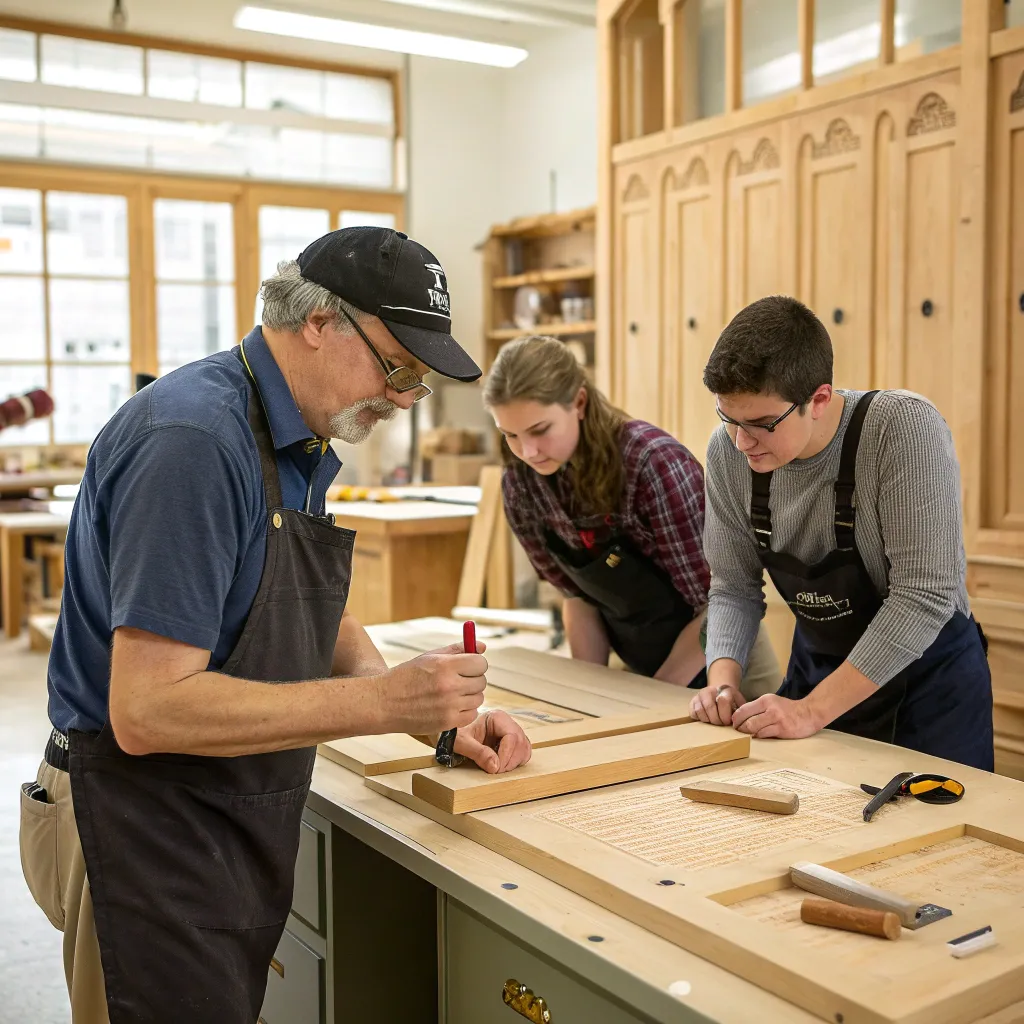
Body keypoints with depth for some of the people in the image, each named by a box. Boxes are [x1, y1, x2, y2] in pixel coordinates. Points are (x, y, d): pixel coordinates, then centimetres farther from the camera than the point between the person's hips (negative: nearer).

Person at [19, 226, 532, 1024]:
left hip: (243, 826, 9)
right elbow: (146, 710, -29)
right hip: (148, 831, -9)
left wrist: (436, 712, -1)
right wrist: (384, 701, -29)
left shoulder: (304, 444, 5)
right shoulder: (194, 439, -25)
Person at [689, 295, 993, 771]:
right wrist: (723, 677, -21)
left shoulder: (906, 429, -28)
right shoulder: (729, 451, -13)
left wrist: (813, 710, -29)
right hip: (818, 665, 4)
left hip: (929, 677, -4)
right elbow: (734, 588, -3)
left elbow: (924, 598, -29)